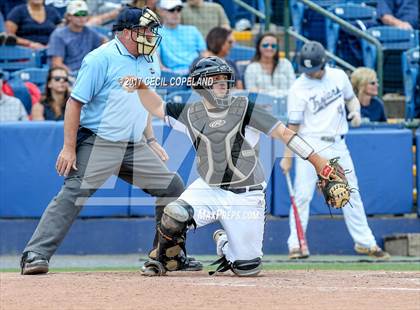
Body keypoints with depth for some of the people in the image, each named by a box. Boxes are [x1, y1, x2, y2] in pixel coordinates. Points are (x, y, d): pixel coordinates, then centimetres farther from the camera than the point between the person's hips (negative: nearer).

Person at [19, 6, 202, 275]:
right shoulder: (101, 59, -11)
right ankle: (35, 255, -17)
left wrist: (151, 141, 18)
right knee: (73, 196, -17)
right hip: (98, 144, -7)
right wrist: (69, 147, -16)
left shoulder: (148, 62, 13)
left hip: (135, 147, 7)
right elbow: (75, 102, -12)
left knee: (172, 187, 5)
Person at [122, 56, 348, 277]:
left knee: (247, 268, -3)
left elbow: (282, 132, -11)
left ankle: (224, 243, 34)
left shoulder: (244, 109, -8)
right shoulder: (191, 113, 2)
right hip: (208, 188, 2)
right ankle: (161, 261, 3)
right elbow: (157, 108, 13)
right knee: (174, 215, -28)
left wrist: (316, 160, -18)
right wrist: (142, 87, -7)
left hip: (245, 196, -2)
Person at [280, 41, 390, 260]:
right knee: (302, 195, -9)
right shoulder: (298, 89, -8)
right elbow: (293, 125, -7)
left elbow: (350, 98, 20)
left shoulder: (338, 76, 4)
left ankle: (365, 242, 16)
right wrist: (287, 156, -9)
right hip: (310, 145, -4)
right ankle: (295, 245, -2)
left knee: (351, 193, 8)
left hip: (337, 145, 4)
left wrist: (355, 110, -4)